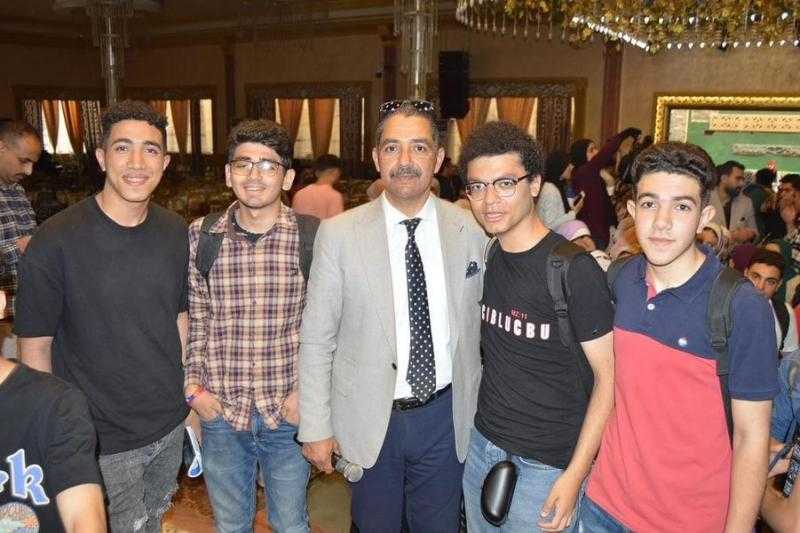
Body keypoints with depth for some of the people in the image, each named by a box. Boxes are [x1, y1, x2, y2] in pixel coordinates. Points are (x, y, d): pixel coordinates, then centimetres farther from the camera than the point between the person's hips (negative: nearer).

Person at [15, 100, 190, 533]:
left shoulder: (176, 233, -3)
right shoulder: (55, 242, -18)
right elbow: (35, 349, -11)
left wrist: (193, 401, 9)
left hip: (171, 426, 5)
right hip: (103, 442, -4)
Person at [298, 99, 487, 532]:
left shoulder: (471, 230, -4)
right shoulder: (339, 234, -10)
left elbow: (479, 325, 4)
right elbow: (316, 339, -6)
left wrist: (481, 411, 7)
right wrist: (315, 428, -5)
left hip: (445, 416, 2)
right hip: (369, 420, -1)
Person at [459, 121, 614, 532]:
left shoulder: (574, 270, -19)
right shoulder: (484, 259, 0)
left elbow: (609, 377, -15)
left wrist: (575, 475, -17)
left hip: (544, 467, -6)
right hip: (482, 447, 6)